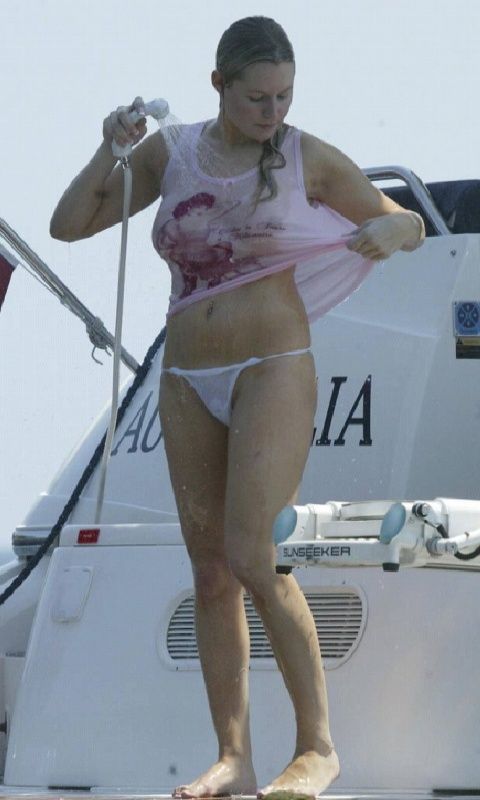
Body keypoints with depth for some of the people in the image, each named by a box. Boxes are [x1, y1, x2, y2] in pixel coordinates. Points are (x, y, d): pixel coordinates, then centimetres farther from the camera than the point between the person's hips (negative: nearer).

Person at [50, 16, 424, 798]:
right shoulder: (169, 154, 5)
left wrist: (388, 231, -16)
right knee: (210, 574, 3)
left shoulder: (308, 158, -3)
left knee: (251, 558, -17)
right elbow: (69, 225, 9)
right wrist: (110, 152, -7)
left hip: (273, 371, -4)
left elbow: (412, 226, 8)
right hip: (188, 380, 4)